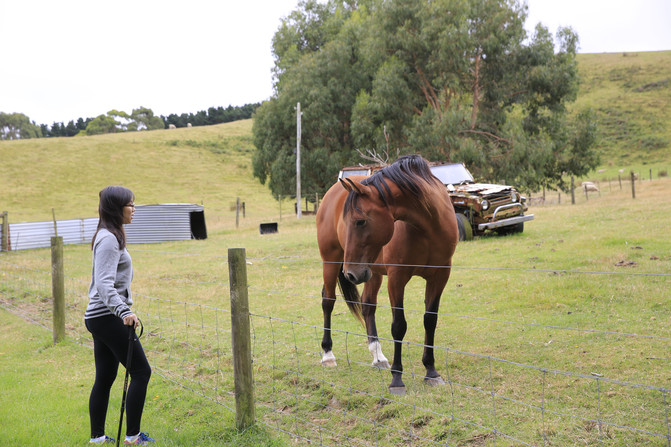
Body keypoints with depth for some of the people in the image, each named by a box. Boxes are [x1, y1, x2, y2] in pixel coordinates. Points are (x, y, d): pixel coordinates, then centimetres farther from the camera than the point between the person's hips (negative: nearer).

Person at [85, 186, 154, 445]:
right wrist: (124, 311, -35)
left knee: (105, 378, 12)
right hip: (108, 317, -10)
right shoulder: (109, 239, -15)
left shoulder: (108, 236, 17)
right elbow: (104, 283, -24)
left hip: (100, 317, 10)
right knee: (141, 371, -8)